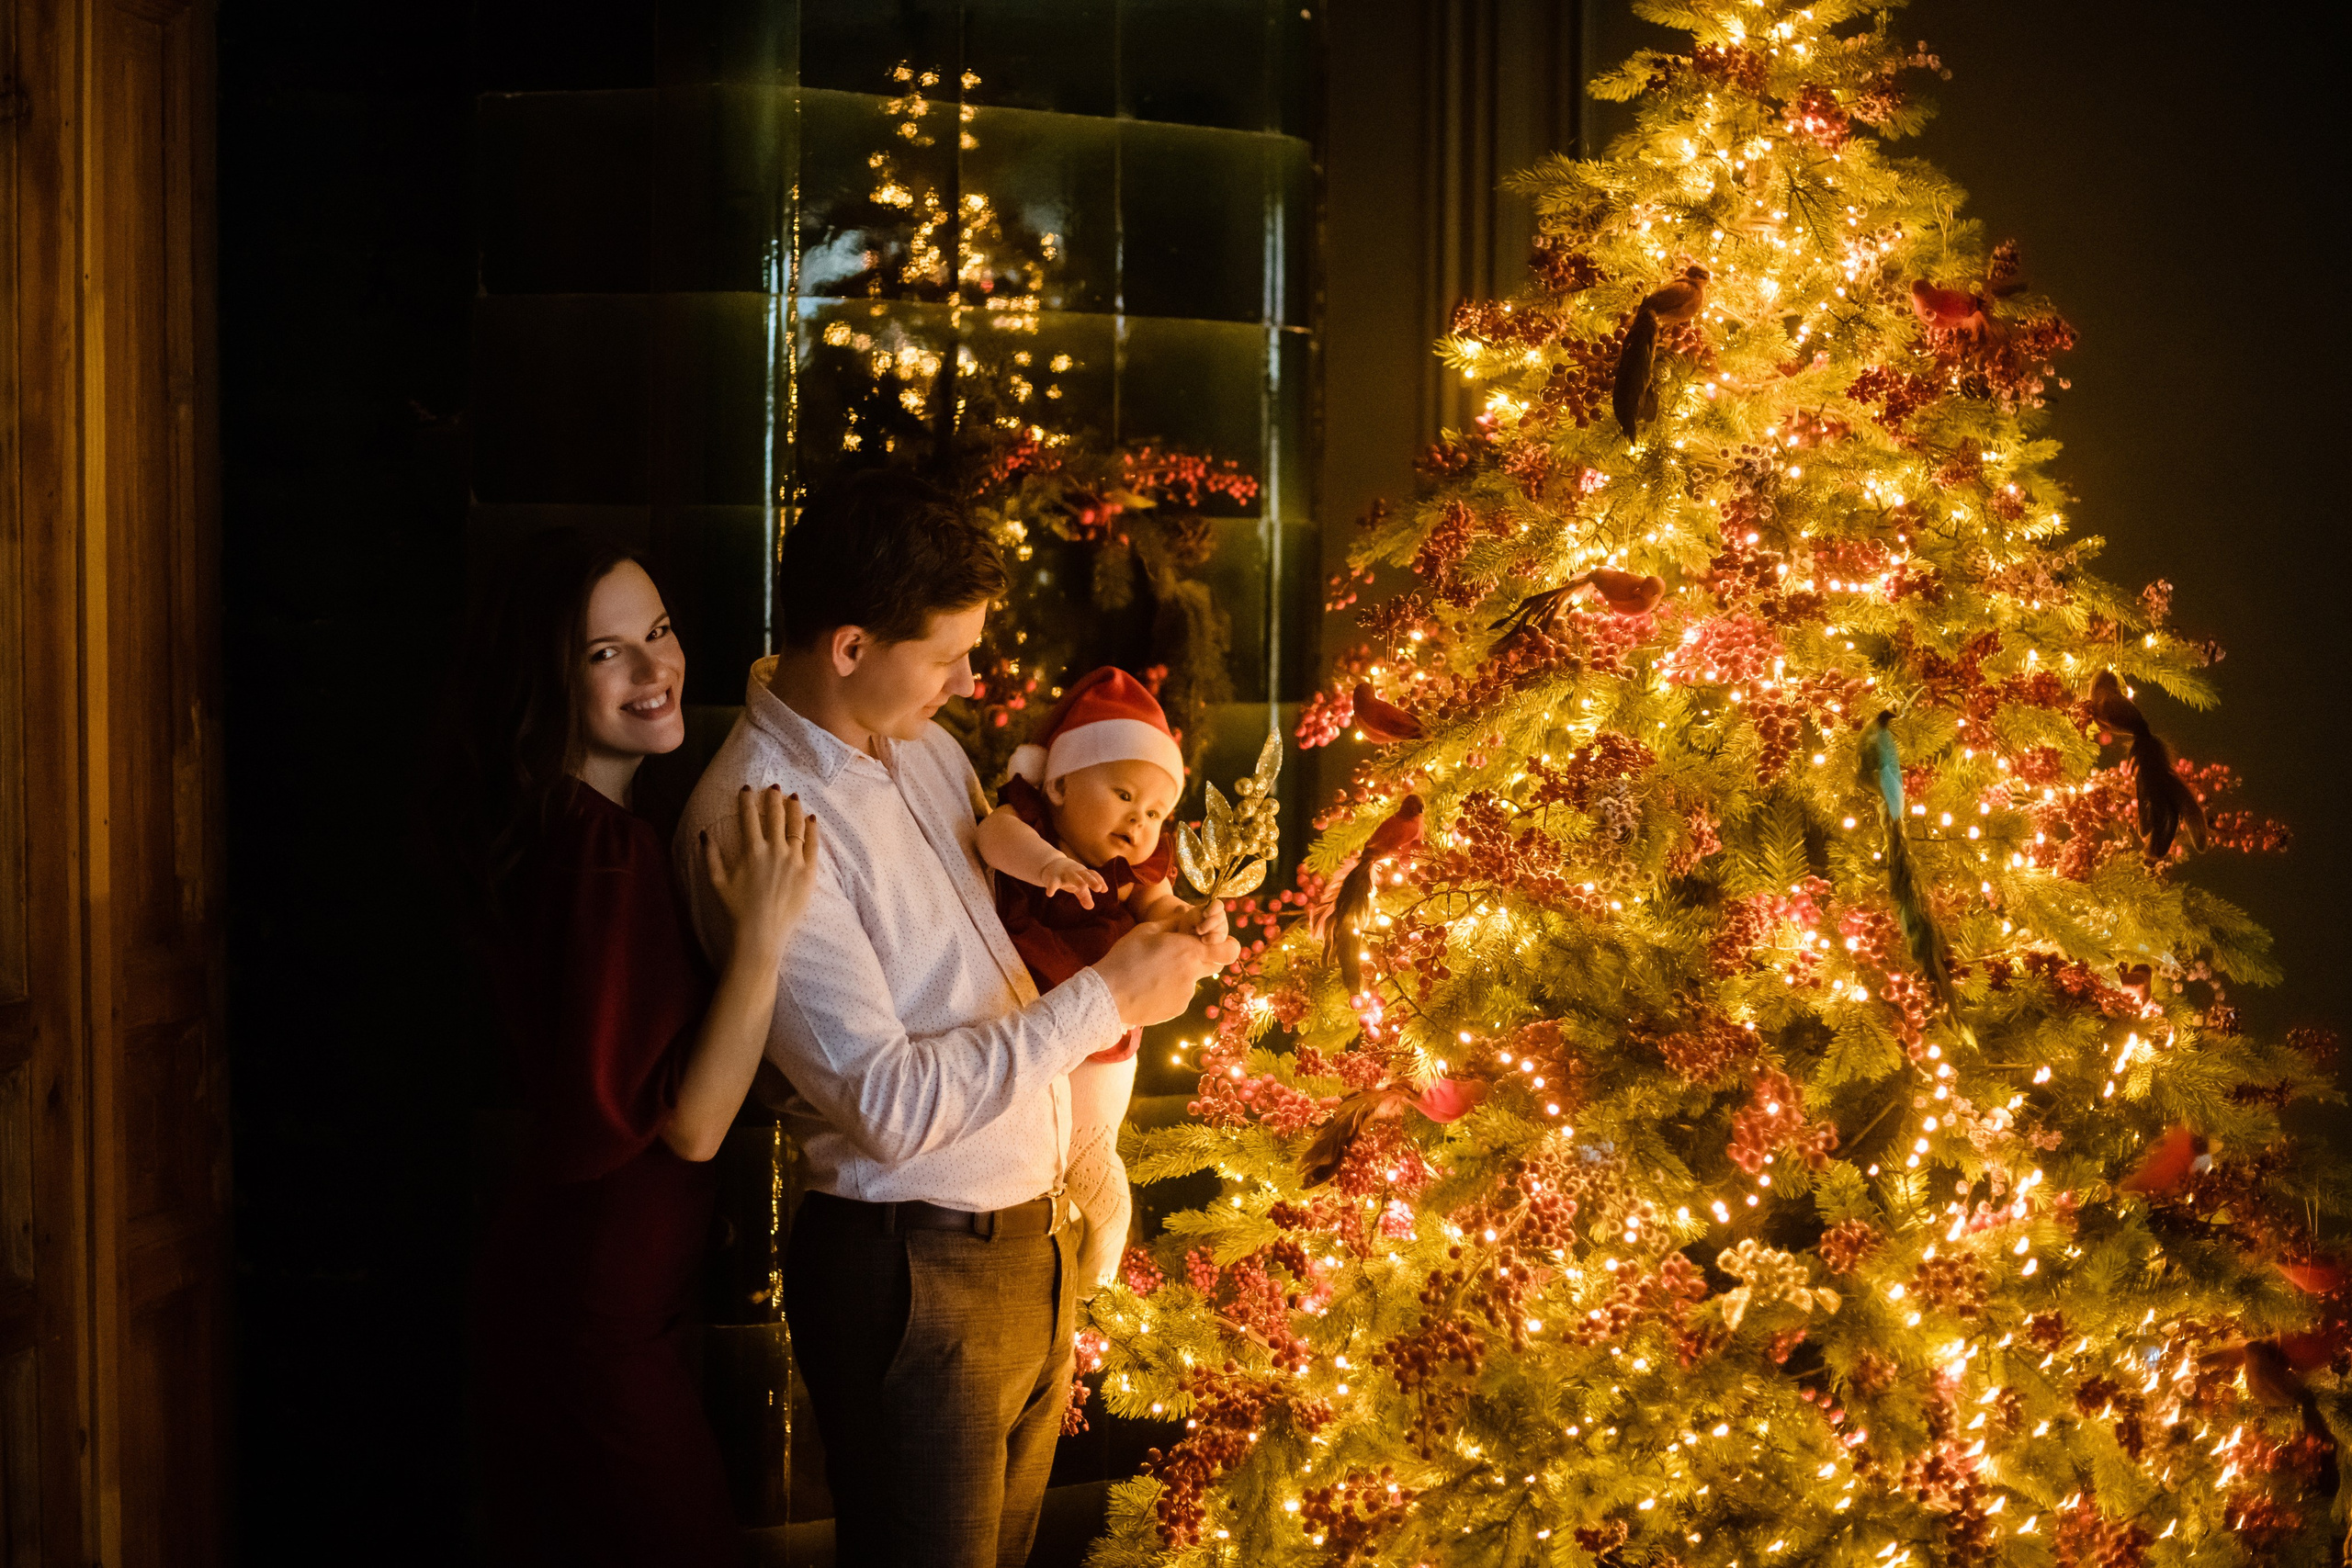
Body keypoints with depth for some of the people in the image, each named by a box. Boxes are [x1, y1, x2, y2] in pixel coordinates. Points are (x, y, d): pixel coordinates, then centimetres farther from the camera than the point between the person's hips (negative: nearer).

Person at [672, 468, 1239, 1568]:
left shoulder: (921, 744, 6)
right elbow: (887, 1103, -25)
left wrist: (1169, 937, 3)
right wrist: (1104, 998, -20)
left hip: (1031, 1234, 8)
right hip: (916, 1274, -8)